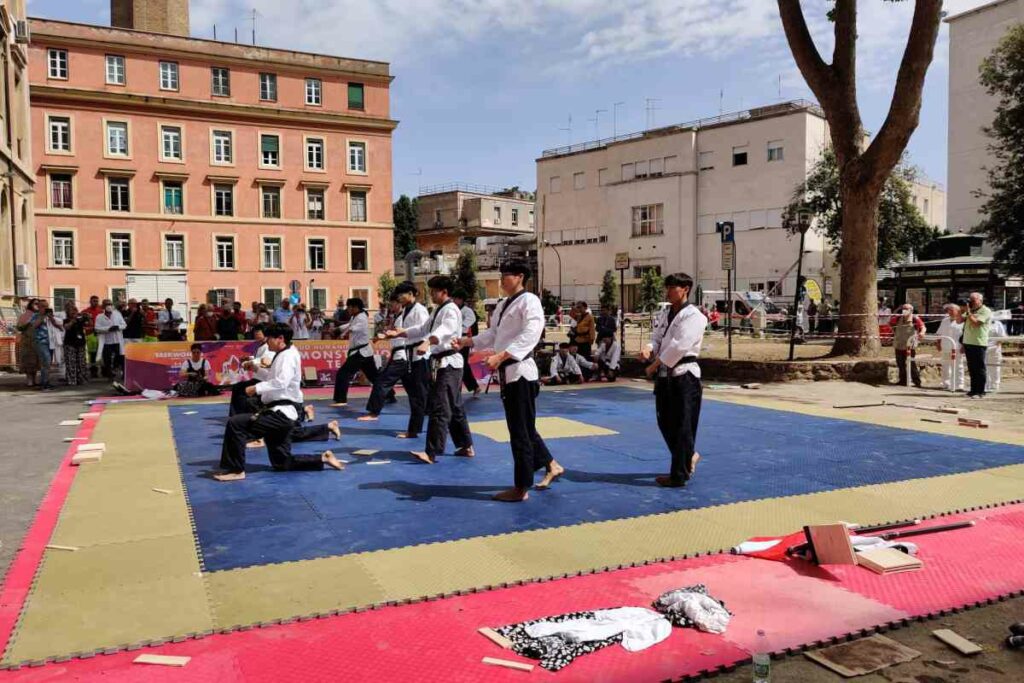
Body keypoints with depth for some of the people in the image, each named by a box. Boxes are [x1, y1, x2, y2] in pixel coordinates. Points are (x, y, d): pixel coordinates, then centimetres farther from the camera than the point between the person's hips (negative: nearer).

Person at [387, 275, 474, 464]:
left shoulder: (451, 310, -14)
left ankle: (431, 453, -13)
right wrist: (400, 333, 10)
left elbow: (445, 330, -34)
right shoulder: (439, 311, 18)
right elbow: (423, 328, 22)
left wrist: (427, 343, -51)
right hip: (441, 363, 10)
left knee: (440, 409, -12)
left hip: (449, 364, -10)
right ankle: (466, 446, 25)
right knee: (454, 408, 16)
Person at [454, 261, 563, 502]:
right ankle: (551, 466, 35)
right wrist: (466, 342, 7)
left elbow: (529, 336, -24)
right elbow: (492, 334, 20)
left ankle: (521, 488, 10)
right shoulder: (502, 305, 16)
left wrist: (500, 356, -31)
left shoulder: (529, 301, -13)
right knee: (523, 428, 19)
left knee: (521, 432, -1)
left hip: (521, 372, -9)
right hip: (507, 372, 9)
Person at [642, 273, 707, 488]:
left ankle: (679, 475, 9)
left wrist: (654, 365, -15)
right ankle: (689, 457, 38)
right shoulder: (664, 314, 14)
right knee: (665, 423, 16)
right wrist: (649, 349, -12)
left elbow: (679, 346, -20)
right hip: (665, 377, 8)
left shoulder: (694, 316, -12)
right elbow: (656, 338, 12)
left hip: (684, 376, -8)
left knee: (682, 427, -1)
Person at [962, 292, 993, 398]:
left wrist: (969, 312, -12)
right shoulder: (971, 311, 18)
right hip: (968, 343, 7)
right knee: (971, 369, 10)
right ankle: (973, 390, 16)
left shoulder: (985, 311, -7)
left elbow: (975, 323, -20)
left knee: (979, 369, -3)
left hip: (979, 344, -7)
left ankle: (980, 392, 1)